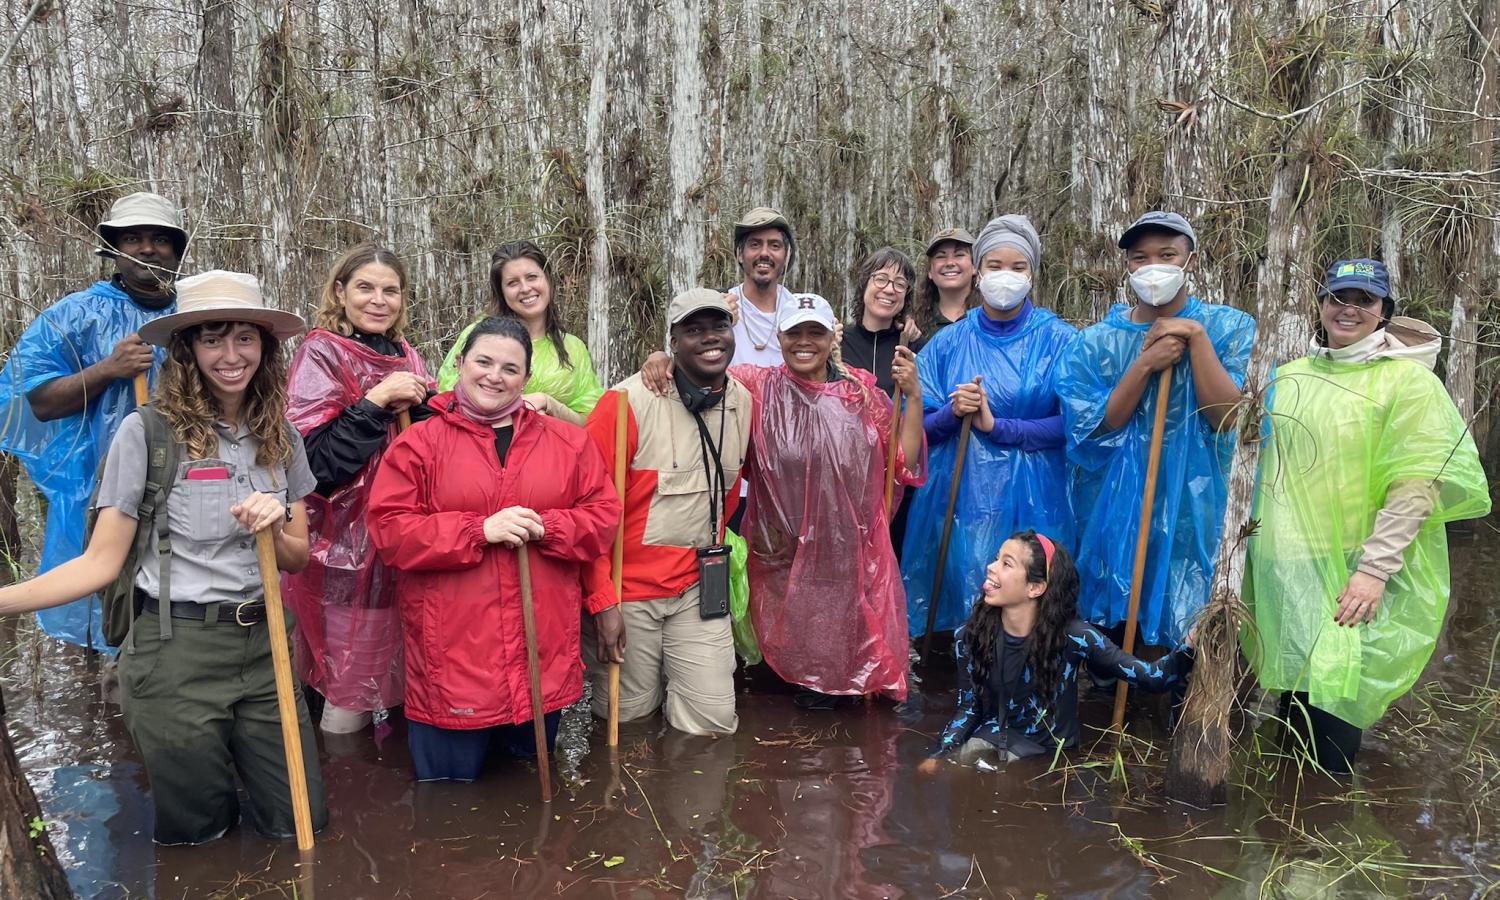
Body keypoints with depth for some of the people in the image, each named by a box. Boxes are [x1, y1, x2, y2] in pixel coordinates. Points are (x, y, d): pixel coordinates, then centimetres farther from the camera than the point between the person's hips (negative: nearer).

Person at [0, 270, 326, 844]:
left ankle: (230, 762, 39)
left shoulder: (280, 436, 4)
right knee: (198, 836, 13)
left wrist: (274, 528, -14)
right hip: (176, 651, -4)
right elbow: (102, 561, -9)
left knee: (300, 825, 13)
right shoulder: (147, 431, -10)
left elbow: (297, 558, 8)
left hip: (262, 644, 4)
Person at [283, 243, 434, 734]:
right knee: (351, 690, -1)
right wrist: (377, 400, -19)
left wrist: (416, 404, -4)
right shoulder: (320, 353, -5)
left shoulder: (405, 357, 12)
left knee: (401, 672, 11)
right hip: (346, 541, -6)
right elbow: (312, 458, -16)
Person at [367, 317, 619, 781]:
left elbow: (604, 516, 5)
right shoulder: (418, 443, -1)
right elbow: (388, 531, -7)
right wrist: (480, 530, -17)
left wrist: (545, 528, -14)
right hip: (450, 653, -2)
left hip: (543, 653, 3)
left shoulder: (568, 442, 7)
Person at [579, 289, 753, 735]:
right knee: (628, 719, 9)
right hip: (628, 587, -4)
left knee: (715, 719, 1)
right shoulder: (630, 400, -16)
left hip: (698, 586, 4)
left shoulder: (743, 402, 2)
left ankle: (671, 680, 30)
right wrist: (602, 598, -14)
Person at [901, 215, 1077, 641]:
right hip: (961, 500, 2)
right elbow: (919, 429, 7)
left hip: (1032, 502, -1)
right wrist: (953, 413, -14)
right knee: (963, 599, 4)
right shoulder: (947, 343, 7)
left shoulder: (1058, 340, 1)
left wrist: (996, 425, -14)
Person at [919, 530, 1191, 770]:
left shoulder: (1072, 636, -20)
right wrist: (938, 755, -14)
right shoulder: (973, 634, -10)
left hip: (1045, 754, -2)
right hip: (990, 740, 2)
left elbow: (1150, 677, -20)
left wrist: (1189, 649, -39)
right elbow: (968, 707, -1)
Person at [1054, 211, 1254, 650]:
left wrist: (1195, 336, -15)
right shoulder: (1096, 342, 2)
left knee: (1177, 640, 6)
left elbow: (1227, 417, -11)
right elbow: (1090, 433, -8)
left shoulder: (1228, 328, 1)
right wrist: (1145, 364, -15)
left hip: (1187, 513, -1)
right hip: (1110, 517, 1)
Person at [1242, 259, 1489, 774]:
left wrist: (1373, 569, -20)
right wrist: (1258, 534, 16)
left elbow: (1417, 485, -14)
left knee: (1331, 688, -3)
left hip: (1351, 567, -5)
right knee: (1293, 679, 16)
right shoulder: (1290, 375, 9)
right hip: (1286, 560, 5)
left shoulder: (1408, 380, -7)